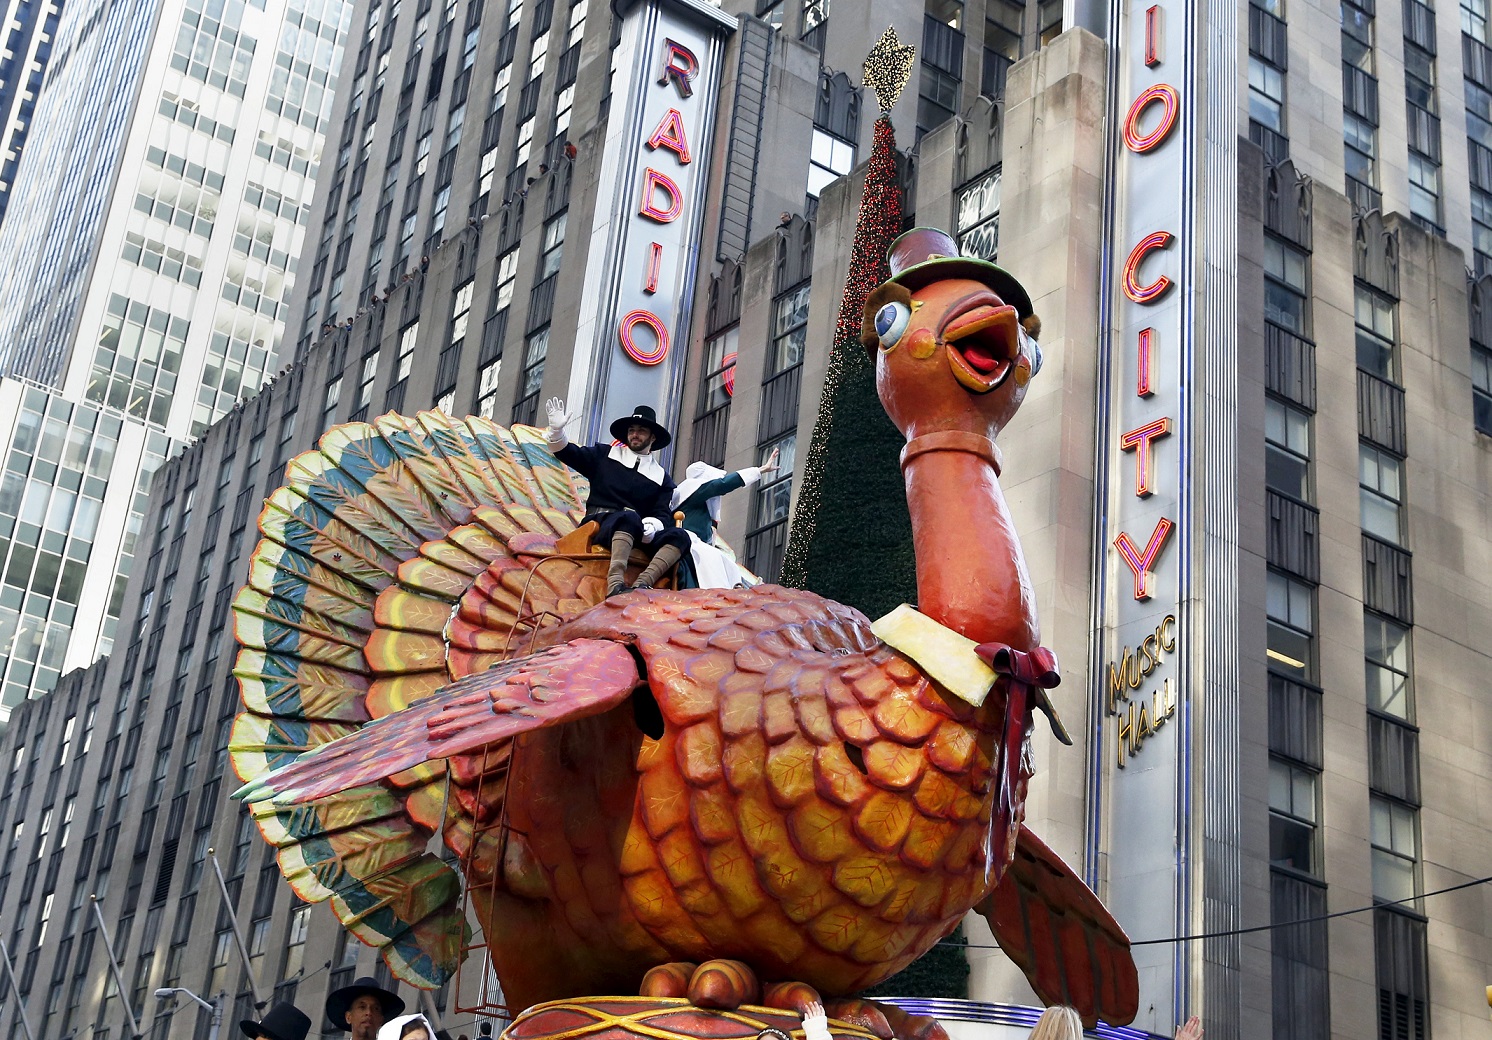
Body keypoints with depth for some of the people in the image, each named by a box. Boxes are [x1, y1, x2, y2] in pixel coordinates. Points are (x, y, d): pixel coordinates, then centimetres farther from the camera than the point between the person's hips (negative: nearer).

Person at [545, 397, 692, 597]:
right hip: (599, 524, -3)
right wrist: (556, 430, -4)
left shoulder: (662, 478, 20)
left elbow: (664, 515, 9)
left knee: (679, 537, -25)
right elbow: (568, 453, 17)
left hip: (638, 534, 3)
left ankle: (641, 585, -49)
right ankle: (615, 585, -60)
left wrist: (654, 526, -16)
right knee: (629, 517, -39)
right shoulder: (605, 455, 19)